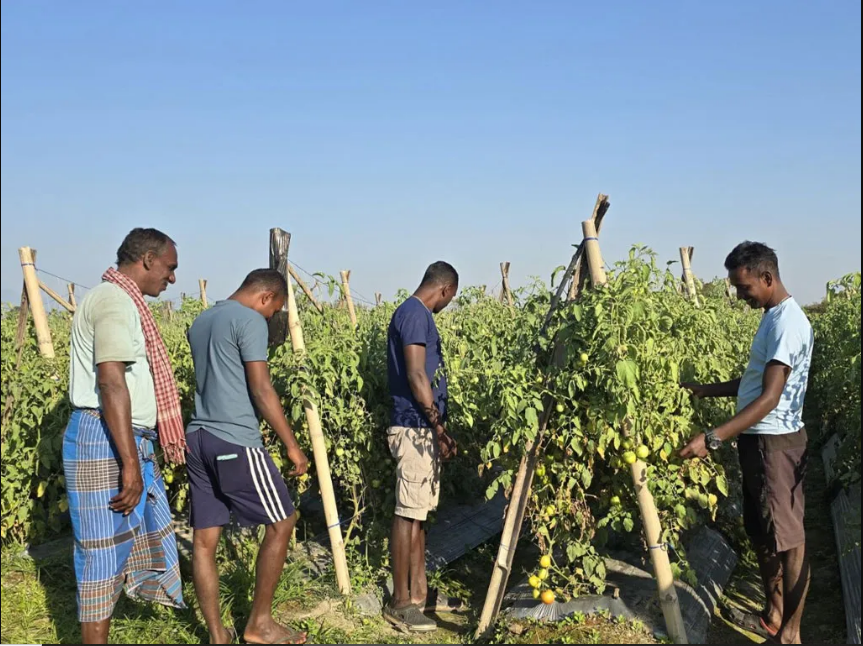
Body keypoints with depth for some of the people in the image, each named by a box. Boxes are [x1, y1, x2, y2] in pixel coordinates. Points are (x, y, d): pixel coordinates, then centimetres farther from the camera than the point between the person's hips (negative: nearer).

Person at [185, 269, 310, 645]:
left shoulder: (200, 322, 19)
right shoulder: (249, 320, -8)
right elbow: (261, 389, -14)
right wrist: (292, 445, -10)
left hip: (198, 438, 9)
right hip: (236, 442, -9)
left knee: (204, 539, 7)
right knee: (281, 523, 5)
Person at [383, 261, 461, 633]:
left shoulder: (416, 314, 18)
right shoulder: (415, 314, -13)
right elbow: (415, 376, -20)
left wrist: (437, 427, 24)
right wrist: (439, 426, -18)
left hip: (422, 428, 10)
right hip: (415, 428, -10)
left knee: (419, 513, 13)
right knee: (408, 514, -5)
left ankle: (418, 591, 21)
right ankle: (399, 602, 1)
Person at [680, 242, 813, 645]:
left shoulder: (787, 323, -20)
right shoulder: (773, 317, 12)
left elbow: (769, 398, -25)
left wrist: (713, 439, -30)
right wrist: (706, 390, 10)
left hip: (775, 443, -10)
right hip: (758, 440, 10)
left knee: (787, 540, -1)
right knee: (763, 535, 17)